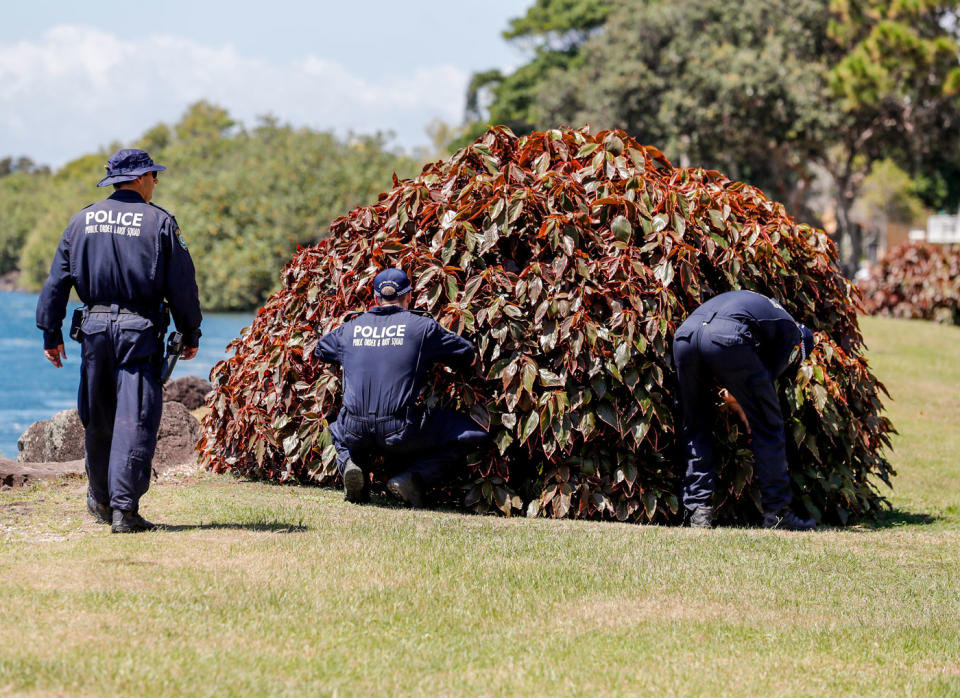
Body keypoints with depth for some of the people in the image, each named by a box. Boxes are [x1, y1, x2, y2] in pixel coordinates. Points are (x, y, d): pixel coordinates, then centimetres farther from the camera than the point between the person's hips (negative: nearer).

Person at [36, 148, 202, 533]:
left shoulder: (82, 220, 8)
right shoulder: (160, 222, -3)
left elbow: (57, 281, 8)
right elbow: (182, 285, -4)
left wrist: (51, 334, 13)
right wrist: (190, 335, 6)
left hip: (95, 327, 4)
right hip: (140, 329, -4)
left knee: (97, 419, 16)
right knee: (135, 421, -5)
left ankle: (101, 501, 29)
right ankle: (124, 508, -11)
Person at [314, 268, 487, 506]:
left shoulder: (351, 328, 13)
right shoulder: (422, 326, 2)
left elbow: (320, 349, 32)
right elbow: (466, 354, 11)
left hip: (357, 433, 4)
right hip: (400, 433, -4)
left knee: (339, 432, 41)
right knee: (470, 435, 11)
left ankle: (349, 465, 6)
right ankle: (415, 476, -5)